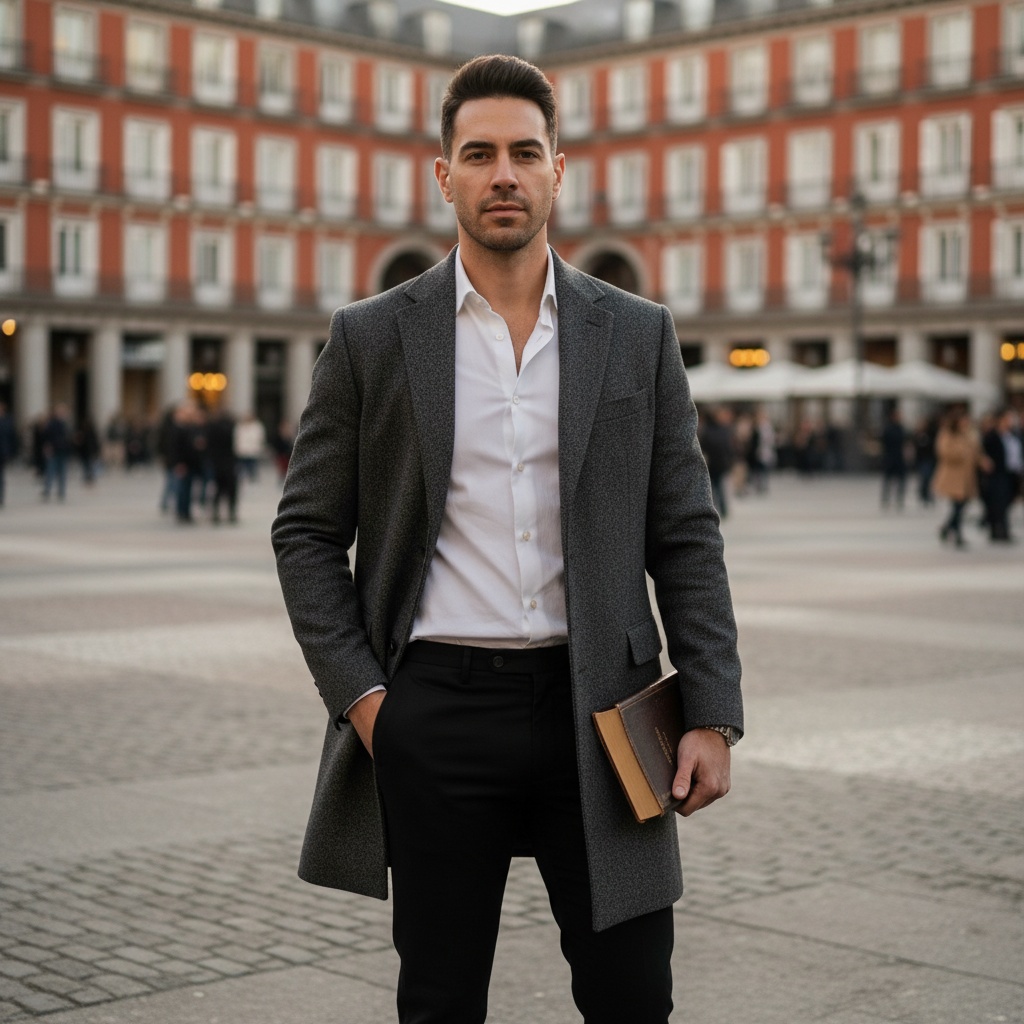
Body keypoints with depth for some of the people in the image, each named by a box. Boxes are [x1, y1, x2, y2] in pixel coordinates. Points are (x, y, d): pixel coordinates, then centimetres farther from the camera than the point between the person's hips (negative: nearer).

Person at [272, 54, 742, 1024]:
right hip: (435, 714, 0)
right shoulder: (370, 337, 3)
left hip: (597, 710, 1)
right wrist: (358, 694, -5)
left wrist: (711, 715, -1)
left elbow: (685, 537, 6)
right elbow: (306, 532, 6)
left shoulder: (638, 334, 6)